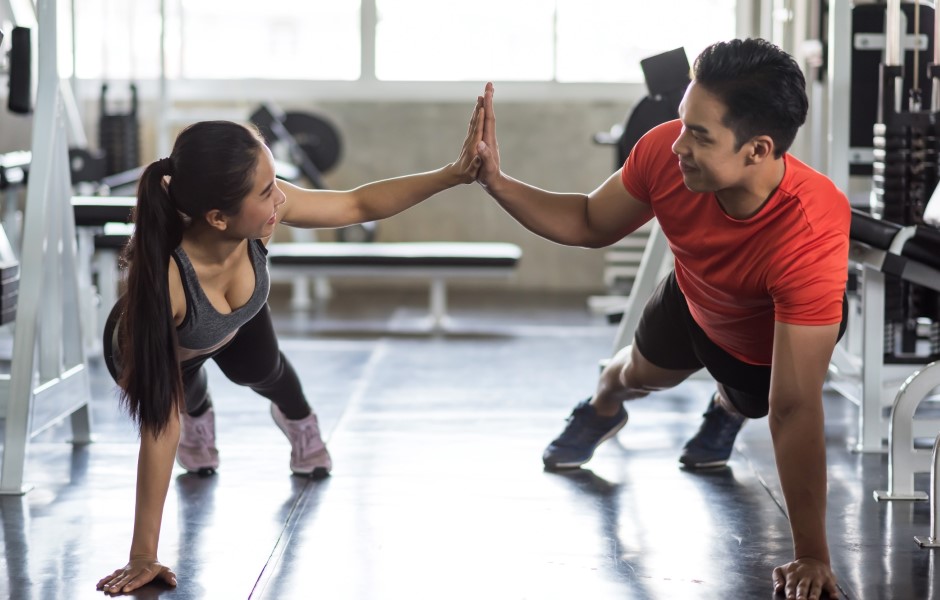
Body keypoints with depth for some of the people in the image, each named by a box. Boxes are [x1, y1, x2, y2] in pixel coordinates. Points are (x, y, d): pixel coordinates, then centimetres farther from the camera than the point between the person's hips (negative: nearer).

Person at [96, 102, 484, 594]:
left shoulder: (261, 210, -38)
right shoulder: (162, 278, -50)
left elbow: (358, 205, -20)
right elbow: (159, 423, -45)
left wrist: (455, 173, -28)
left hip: (233, 325, 3)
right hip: (146, 351, -3)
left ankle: (298, 419, 50)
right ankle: (199, 418, 33)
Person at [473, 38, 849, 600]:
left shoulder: (810, 238, -51)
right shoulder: (665, 151, -38)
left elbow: (793, 409, -48)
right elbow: (591, 224, -16)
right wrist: (496, 181, -30)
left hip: (785, 328, -3)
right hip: (695, 297, 4)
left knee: (751, 400, 27)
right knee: (638, 373, 30)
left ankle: (729, 408, 64)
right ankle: (602, 409, 66)